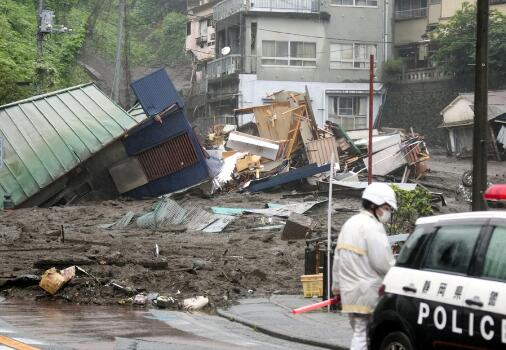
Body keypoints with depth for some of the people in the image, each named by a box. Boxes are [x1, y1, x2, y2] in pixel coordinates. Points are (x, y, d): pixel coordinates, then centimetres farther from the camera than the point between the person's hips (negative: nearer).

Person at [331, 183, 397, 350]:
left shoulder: (350, 223, 17)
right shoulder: (372, 226, -14)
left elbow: (338, 257, 22)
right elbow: (382, 263, -19)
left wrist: (336, 285, 29)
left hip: (349, 292, 10)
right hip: (367, 293, -10)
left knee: (359, 333, 17)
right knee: (363, 336, -7)